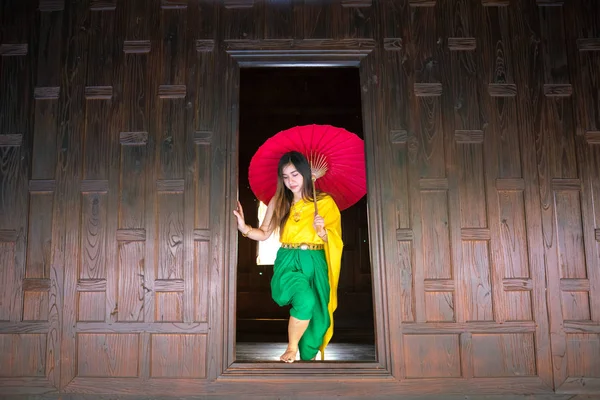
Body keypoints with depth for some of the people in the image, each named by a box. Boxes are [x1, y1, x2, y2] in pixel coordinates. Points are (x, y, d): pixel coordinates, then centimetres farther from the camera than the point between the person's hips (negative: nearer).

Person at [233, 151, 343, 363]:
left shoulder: (324, 201, 2)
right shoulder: (278, 201, 8)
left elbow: (334, 239, 1)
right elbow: (264, 233, 4)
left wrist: (322, 231, -19)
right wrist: (243, 228, -13)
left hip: (315, 264, 1)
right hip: (287, 261, -1)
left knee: (315, 314, 1)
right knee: (305, 299, -28)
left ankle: (309, 358, 28)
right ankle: (291, 348, -4)